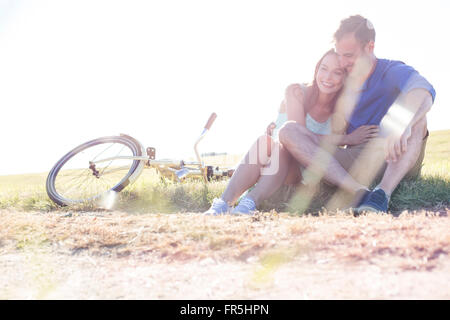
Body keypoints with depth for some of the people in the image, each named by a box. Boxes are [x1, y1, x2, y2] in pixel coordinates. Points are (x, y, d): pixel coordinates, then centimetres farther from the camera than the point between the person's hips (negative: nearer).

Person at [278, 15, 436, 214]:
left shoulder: (393, 72, 0)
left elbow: (424, 90, -27)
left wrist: (403, 125, -47)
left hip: (395, 164, -3)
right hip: (355, 162, 4)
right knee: (288, 130, -13)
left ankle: (382, 195, -44)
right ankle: (358, 192, -35)